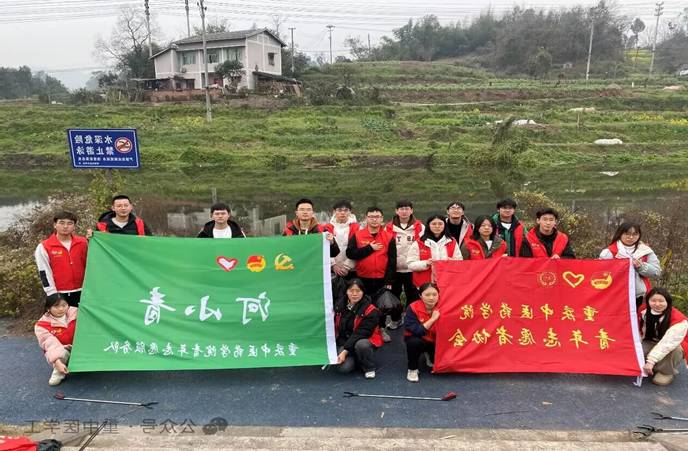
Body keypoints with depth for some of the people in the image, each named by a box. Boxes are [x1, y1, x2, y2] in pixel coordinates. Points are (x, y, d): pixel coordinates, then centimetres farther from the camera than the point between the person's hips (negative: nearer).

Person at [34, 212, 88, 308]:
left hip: (82, 292, 3)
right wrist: (53, 295, -8)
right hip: (60, 294, -3)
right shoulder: (44, 247, -3)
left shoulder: (83, 243, 4)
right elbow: (44, 273, -4)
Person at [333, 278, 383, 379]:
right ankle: (355, 358, 14)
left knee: (361, 345, -39)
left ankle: (369, 368, -8)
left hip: (365, 341, -3)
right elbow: (336, 326, 12)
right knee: (343, 368, -23)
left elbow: (360, 334, -24)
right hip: (344, 342, 4)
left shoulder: (370, 310, -19)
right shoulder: (340, 305, -1)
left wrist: (345, 351, -27)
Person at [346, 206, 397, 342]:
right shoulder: (357, 235, -1)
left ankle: (381, 329, 28)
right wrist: (369, 248, -15)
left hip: (382, 279, 1)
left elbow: (392, 261, -1)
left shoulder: (389, 237, -1)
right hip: (363, 278, 0)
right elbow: (350, 253, -13)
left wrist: (389, 280, -5)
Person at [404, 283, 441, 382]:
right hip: (418, 339, -3)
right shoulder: (413, 308, -24)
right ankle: (412, 369, -8)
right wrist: (432, 319, -35)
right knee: (414, 342, -35)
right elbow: (416, 331, -33)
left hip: (435, 342, 3)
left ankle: (429, 356, 21)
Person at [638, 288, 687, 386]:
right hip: (651, 343, 4)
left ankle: (667, 372, -11)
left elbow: (668, 343, -37)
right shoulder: (643, 311, -15)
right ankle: (655, 368, 5)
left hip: (675, 346, -4)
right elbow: (638, 331, -6)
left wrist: (651, 360, -42)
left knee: (674, 349, -39)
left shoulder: (678, 319, -30)